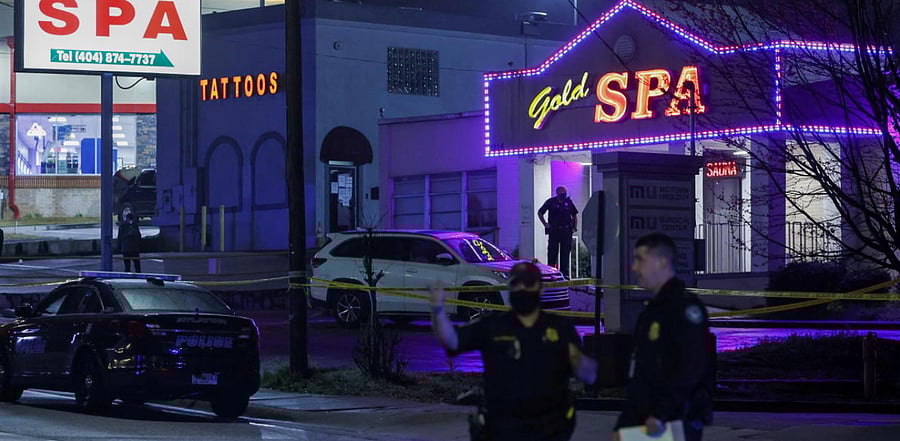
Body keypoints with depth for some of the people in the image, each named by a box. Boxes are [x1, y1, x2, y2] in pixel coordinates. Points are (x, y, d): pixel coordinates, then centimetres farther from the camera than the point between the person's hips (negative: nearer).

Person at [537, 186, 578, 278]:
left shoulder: (568, 202, 8)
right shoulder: (551, 202, 1)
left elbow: (575, 215, 17)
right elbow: (540, 213, 10)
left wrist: (575, 227, 6)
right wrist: (545, 224, 1)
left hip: (566, 231, 2)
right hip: (554, 231, -2)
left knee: (565, 253, 3)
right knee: (552, 253, -1)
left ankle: (564, 273, 7)